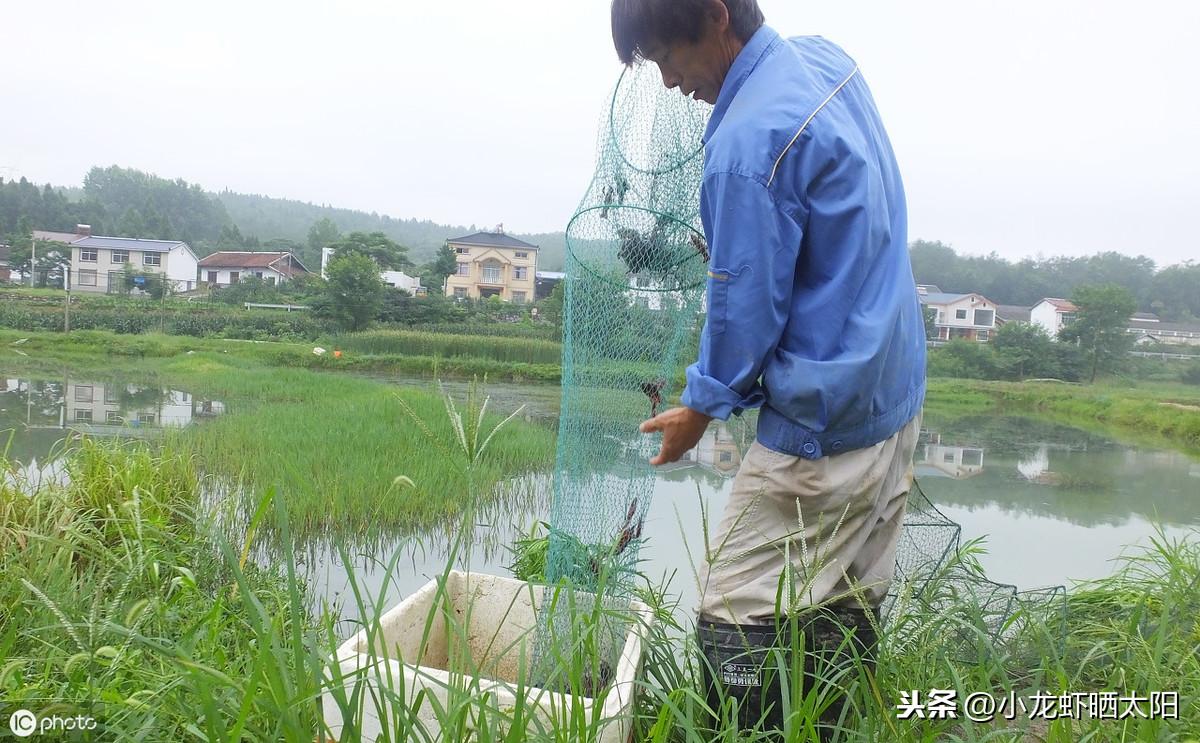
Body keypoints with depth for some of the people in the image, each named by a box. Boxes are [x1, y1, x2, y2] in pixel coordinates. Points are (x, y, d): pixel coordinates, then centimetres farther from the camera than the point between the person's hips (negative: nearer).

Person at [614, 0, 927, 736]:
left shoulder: (749, 143, -22)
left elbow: (747, 310, -16)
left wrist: (700, 407, 0)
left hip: (822, 426, -9)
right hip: (897, 395, 9)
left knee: (736, 622, 1)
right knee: (847, 612, 18)